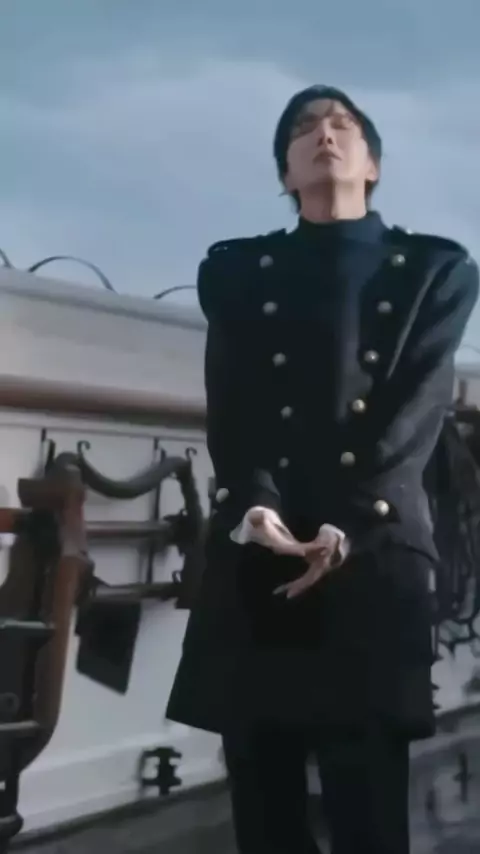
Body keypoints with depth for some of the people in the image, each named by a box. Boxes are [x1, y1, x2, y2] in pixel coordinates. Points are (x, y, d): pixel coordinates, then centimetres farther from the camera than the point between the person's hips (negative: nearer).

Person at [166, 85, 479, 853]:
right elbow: (229, 407, 5)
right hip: (254, 551, 2)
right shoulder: (236, 270, 18)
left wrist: (346, 530, -12)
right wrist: (256, 508, -13)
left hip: (374, 549, -1)